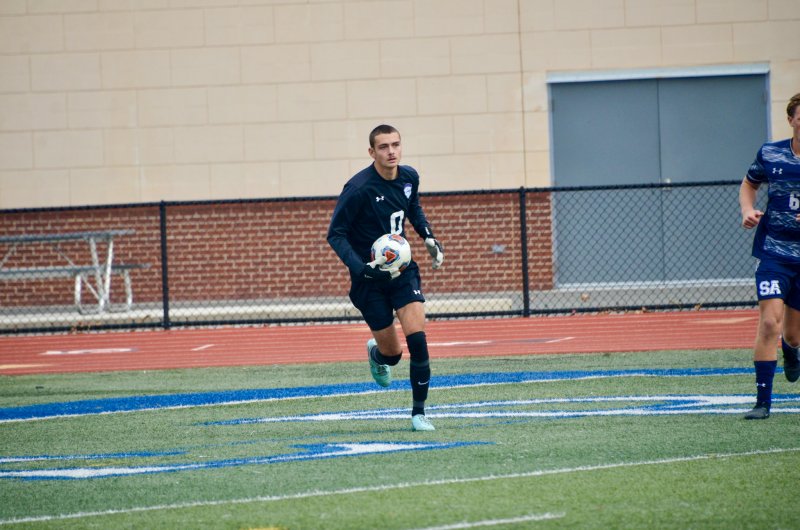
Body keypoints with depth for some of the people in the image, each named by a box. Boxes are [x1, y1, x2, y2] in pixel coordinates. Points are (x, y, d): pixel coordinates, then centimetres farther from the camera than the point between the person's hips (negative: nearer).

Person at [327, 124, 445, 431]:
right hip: (370, 277, -4)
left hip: (402, 269, 4)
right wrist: (361, 268, -26)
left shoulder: (409, 177, -1)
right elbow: (336, 235, -14)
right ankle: (376, 353, 42)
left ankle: (419, 412, -2)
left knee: (417, 339, -14)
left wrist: (429, 238, 8)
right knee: (392, 353, 3)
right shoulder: (359, 188, -20)